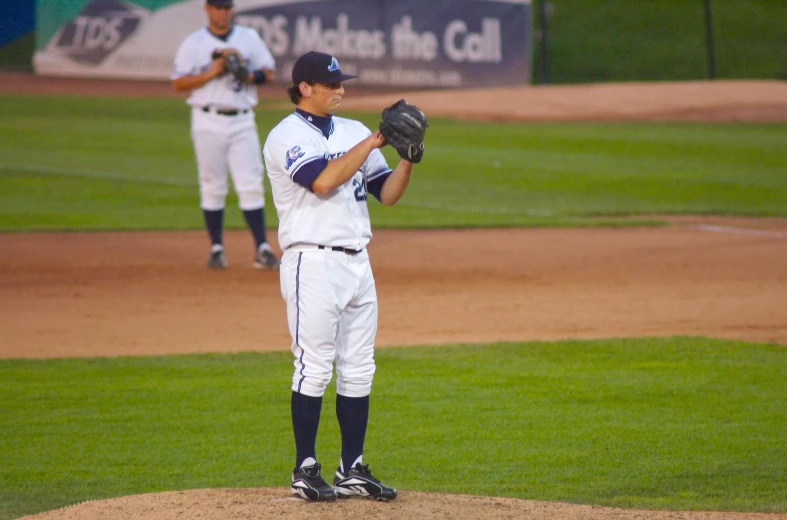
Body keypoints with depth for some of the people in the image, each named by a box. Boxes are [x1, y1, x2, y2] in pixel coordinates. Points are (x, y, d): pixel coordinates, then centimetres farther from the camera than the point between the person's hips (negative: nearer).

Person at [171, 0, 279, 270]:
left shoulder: (249, 37, 10)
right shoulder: (193, 43, 3)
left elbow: (270, 73, 10)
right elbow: (178, 83, -2)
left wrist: (249, 76, -10)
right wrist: (210, 73, -14)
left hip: (242, 121, 1)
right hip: (208, 122, -1)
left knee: (251, 185, -5)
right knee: (212, 187, 1)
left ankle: (262, 249, -8)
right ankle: (216, 249, 9)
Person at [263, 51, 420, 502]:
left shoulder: (354, 132, 15)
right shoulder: (288, 136, -7)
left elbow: (387, 193, 13)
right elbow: (324, 180, -23)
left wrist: (408, 157, -5)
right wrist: (374, 142, -19)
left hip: (357, 262, 7)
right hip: (313, 262, -7)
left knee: (359, 370, 7)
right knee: (314, 368, -6)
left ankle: (353, 470, 12)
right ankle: (306, 471, 0)